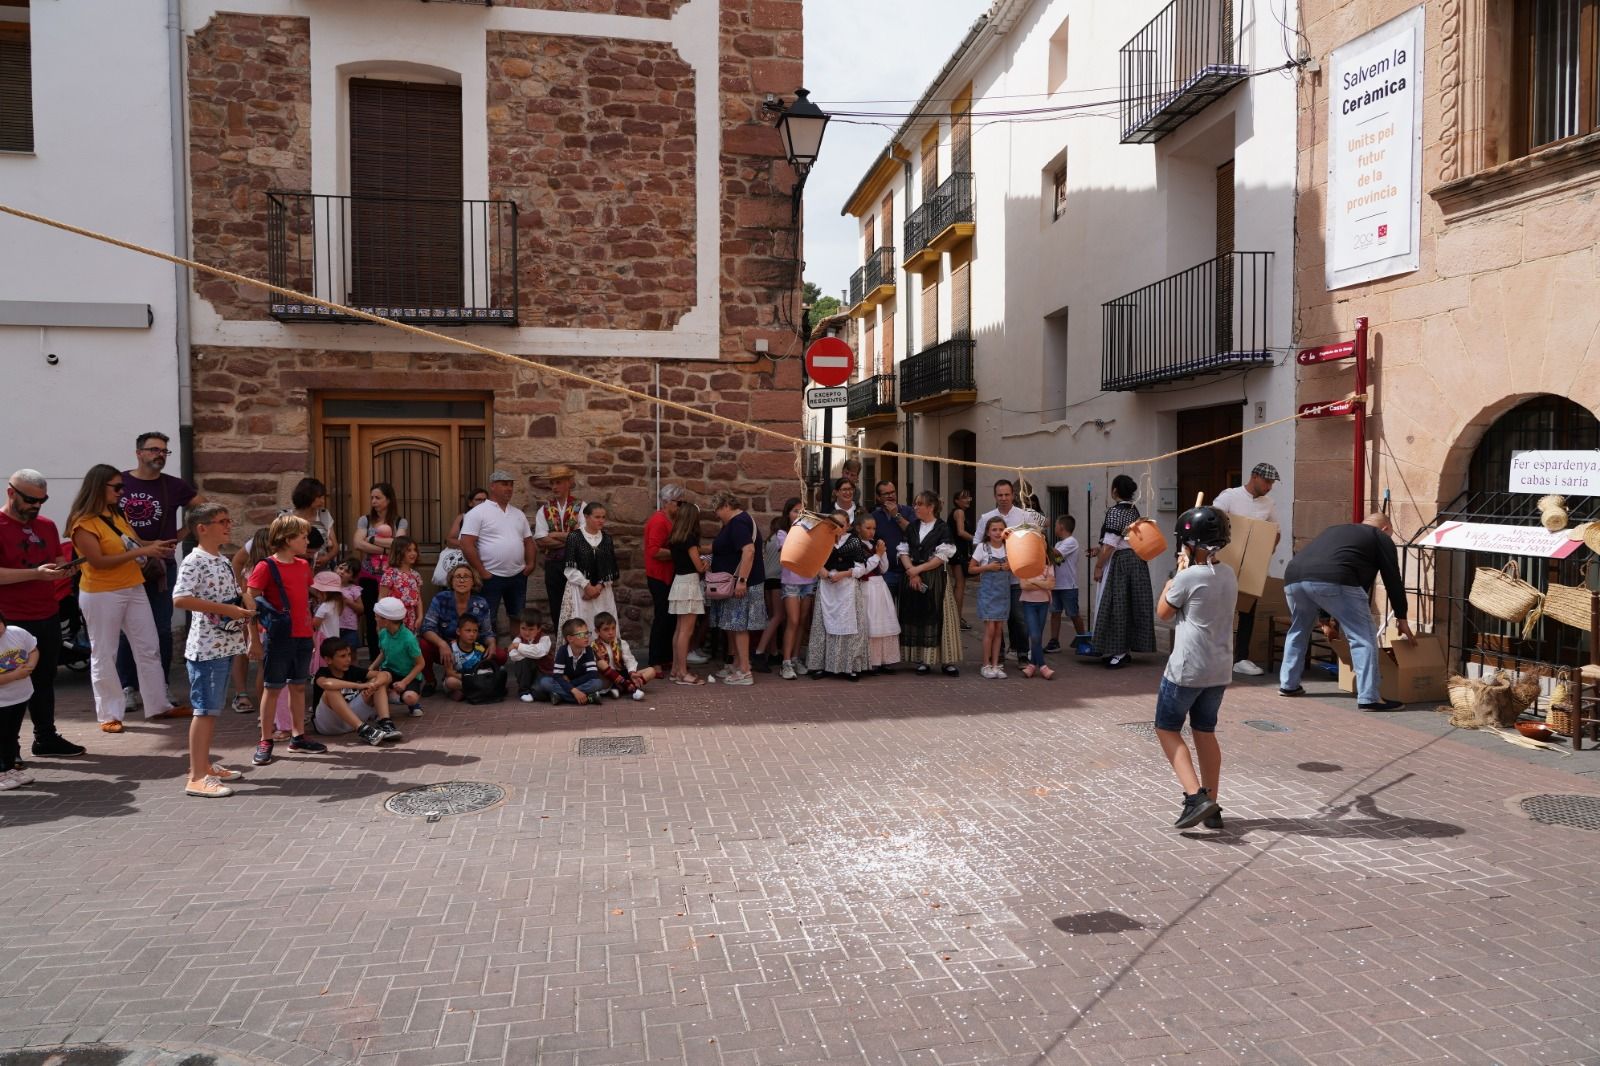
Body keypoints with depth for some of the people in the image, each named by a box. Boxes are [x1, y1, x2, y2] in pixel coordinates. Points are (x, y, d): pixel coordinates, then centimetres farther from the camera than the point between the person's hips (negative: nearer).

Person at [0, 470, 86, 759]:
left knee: (45, 680, 15)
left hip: (49, 616, 7)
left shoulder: (47, 525, 11)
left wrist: (63, 571, -3)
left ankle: (46, 738, 25)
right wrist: (36, 573, -26)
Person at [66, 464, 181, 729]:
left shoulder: (117, 514, 11)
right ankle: (109, 714, 10)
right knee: (104, 655, 2)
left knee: (149, 649, 9)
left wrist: (153, 546, -1)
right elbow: (98, 561, -21)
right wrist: (140, 552, -25)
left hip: (133, 589, 8)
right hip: (101, 595, -8)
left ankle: (158, 705, 17)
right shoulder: (83, 523, -13)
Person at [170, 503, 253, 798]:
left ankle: (205, 765, 26)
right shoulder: (194, 561, -14)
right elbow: (180, 599, -26)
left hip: (226, 644, 9)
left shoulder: (223, 561, 14)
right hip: (206, 646, -9)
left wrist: (244, 611, 9)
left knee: (214, 708, 16)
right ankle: (197, 778, -2)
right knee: (205, 709, -7)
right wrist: (225, 609, -25)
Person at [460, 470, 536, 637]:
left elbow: (528, 541, 19)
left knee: (518, 618, 13)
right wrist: (481, 572, -14)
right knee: (488, 622, 0)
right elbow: (467, 545, -12)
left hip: (518, 576, 6)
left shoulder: (518, 514, 13)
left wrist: (530, 563, 3)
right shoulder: (477, 513, -7)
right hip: (491, 577, -6)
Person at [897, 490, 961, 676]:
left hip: (936, 579, -5)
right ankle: (923, 660, 11)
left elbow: (942, 557, -10)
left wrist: (918, 569, -11)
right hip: (913, 578, 5)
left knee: (937, 617, -6)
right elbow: (904, 551, 7)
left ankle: (947, 661, -1)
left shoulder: (942, 529, -4)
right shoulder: (912, 528, 12)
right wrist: (911, 571, -9)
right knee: (917, 617, 4)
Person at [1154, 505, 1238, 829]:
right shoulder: (1229, 575, 5)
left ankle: (1195, 796, -8)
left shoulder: (1188, 577, -17)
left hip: (1187, 669, -7)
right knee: (1205, 732, 16)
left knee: (1167, 729, 7)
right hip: (1220, 669, 7)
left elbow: (1163, 612, -2)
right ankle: (1212, 808, 19)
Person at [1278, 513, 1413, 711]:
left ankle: (1288, 685, 33)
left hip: (1294, 576, 6)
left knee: (1298, 630, 29)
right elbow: (1392, 580, 21)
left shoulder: (1335, 529, 41)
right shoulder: (1381, 538, 24)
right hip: (1333, 580, -6)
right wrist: (1401, 618, 33)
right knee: (1363, 637, 5)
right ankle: (1369, 698, 3)